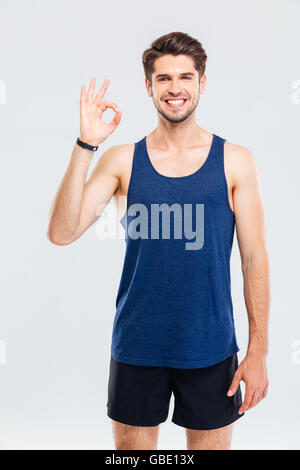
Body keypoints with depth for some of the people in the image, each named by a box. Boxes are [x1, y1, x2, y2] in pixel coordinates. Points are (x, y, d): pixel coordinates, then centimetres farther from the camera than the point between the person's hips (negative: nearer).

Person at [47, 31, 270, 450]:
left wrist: (258, 352, -4)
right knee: (132, 444, 16)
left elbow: (255, 259, -2)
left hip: (210, 347, 0)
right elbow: (61, 233, -11)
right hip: (136, 346, 1)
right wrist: (85, 146, -18)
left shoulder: (235, 161, -2)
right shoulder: (122, 160, -1)